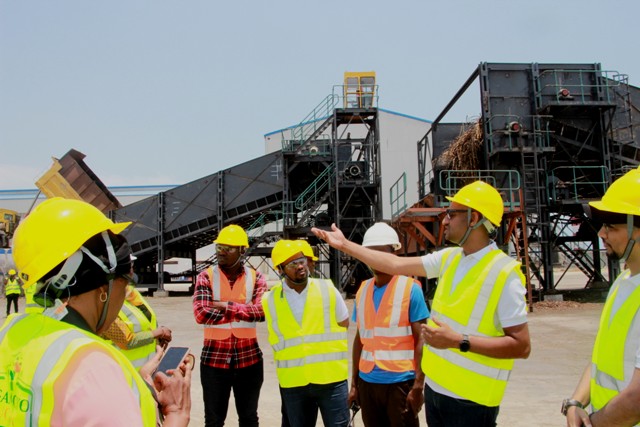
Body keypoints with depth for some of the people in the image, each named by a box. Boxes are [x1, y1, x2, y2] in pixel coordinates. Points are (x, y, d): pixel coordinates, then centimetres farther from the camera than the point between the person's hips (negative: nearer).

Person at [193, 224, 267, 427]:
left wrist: (227, 306, -19)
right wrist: (243, 311, -17)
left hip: (249, 358, 1)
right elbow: (201, 314, -17)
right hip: (214, 358, -1)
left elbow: (261, 311, -15)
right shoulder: (206, 277, -3)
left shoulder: (255, 277, 0)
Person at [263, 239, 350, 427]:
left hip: (331, 378, -1)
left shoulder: (327, 289, -2)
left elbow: (344, 325, 9)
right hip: (293, 383, 1)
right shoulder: (270, 300, 0)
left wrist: (321, 339, 4)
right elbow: (275, 341, 12)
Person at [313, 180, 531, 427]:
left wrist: (458, 341, -24)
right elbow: (396, 265, 7)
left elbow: (522, 347, -18)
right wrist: (344, 245, 8)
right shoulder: (449, 258, 3)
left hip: (470, 400, -6)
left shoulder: (504, 274, -18)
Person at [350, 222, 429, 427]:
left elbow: (421, 340, -7)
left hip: (400, 382, -4)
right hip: (367, 382, 5)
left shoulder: (410, 289, -6)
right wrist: (354, 382, 12)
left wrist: (418, 385, -13)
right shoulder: (362, 290, 7)